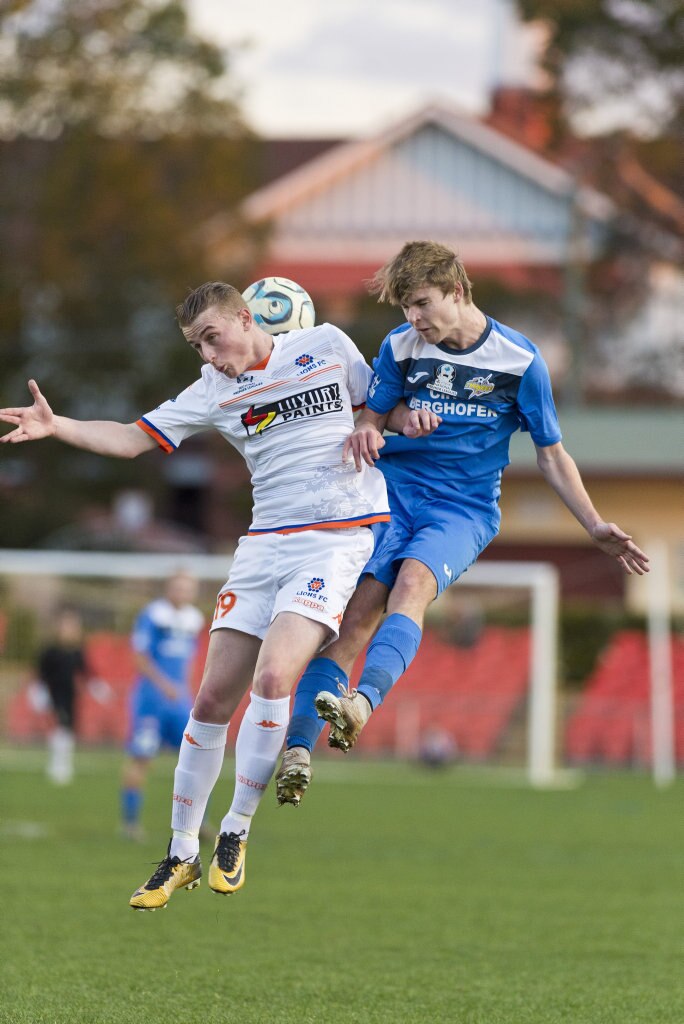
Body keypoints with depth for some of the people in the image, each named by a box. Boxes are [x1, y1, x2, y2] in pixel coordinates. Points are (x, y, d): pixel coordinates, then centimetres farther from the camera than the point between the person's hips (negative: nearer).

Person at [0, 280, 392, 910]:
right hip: (265, 544, 4)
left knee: (273, 675, -23)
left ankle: (236, 833, -7)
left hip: (338, 538, -4)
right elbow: (132, 439, 4)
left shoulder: (327, 346, 4)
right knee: (214, 698, -2)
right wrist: (55, 426, -10)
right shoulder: (214, 391, 9)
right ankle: (182, 854, 11)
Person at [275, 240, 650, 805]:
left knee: (412, 581, -33)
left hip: (465, 509, -2)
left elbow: (551, 454, 5)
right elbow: (371, 418, 13)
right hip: (393, 494, 2)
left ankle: (364, 701, -53)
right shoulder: (400, 347, 3)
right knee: (357, 613, -18)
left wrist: (597, 527, 1)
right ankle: (297, 748, -23)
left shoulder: (520, 359, -3)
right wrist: (367, 432, -13)